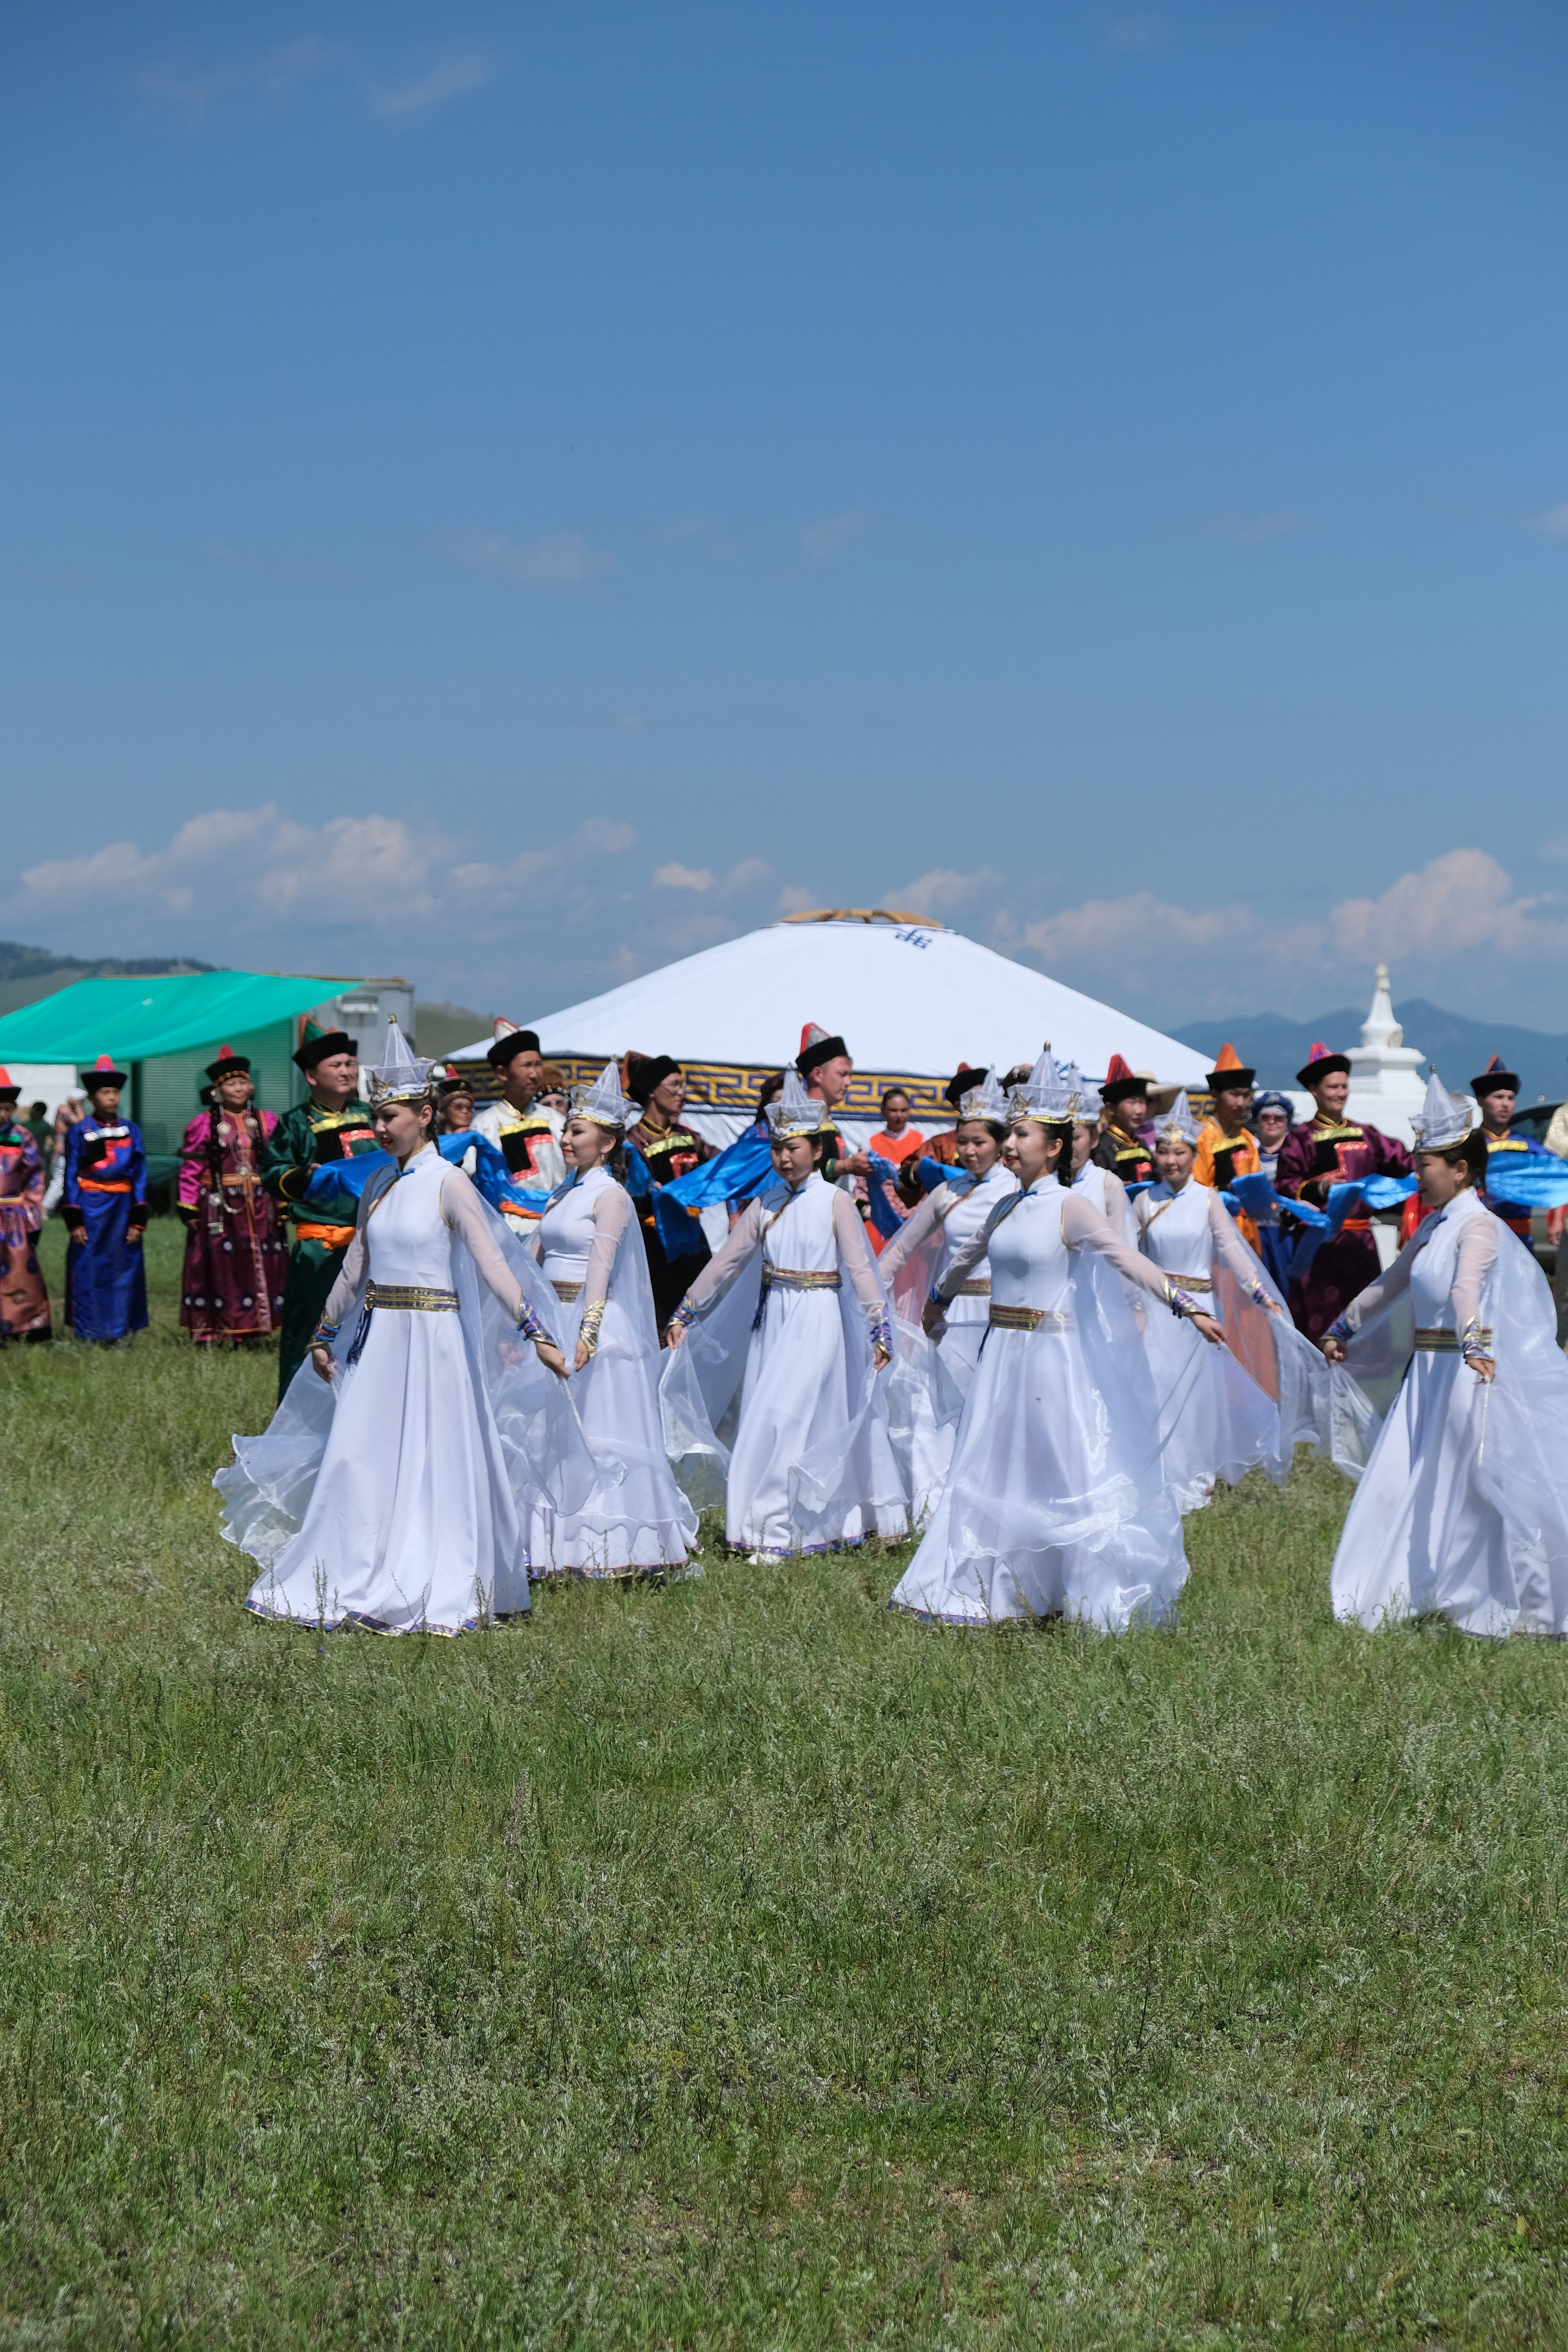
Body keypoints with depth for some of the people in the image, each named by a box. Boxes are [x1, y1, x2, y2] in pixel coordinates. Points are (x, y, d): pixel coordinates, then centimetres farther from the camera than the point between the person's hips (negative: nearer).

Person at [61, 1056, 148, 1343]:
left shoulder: (131, 1131, 6)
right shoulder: (79, 1132, -2)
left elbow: (140, 1176, 6)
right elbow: (70, 1177, -2)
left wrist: (138, 1220, 0)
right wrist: (74, 1221, -7)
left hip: (122, 1210, 3)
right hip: (90, 1209, -3)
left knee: (123, 1270, 5)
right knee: (88, 1272, 0)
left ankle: (114, 1333, 14)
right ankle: (88, 1336, 6)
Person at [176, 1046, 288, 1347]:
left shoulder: (267, 1122, 7)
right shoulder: (204, 1125, -2)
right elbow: (190, 1170, -3)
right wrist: (189, 1208, -7)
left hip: (259, 1208, 3)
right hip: (219, 1207, -3)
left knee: (259, 1267, 3)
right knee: (218, 1268, -2)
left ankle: (244, 1331, 11)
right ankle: (211, 1333, 2)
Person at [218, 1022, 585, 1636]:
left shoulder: (449, 1184, -9)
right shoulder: (379, 1184, 11)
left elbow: (491, 1262, -15)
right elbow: (355, 1266, 20)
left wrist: (535, 1332, -23)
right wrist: (324, 1333, 23)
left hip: (431, 1338, -6)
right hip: (376, 1336, 6)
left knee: (433, 1465, -1)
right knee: (356, 1460, 4)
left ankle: (436, 1591, 7)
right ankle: (357, 1586, 12)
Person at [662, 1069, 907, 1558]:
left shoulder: (835, 1202, -6)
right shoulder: (766, 1204, 8)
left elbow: (859, 1267, -12)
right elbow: (726, 1262, 10)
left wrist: (878, 1327, -20)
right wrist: (684, 1312, 9)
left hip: (817, 1321, -5)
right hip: (772, 1321, 5)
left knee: (786, 1420, -12)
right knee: (766, 1422, 5)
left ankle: (777, 1535, -9)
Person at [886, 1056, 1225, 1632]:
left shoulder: (1068, 1207, -10)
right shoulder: (1007, 1207, 10)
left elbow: (1126, 1260, -21)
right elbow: (968, 1254, 30)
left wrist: (1184, 1304, -32)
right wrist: (939, 1298, 46)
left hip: (1052, 1356, -7)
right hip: (1003, 1357, 7)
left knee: (1069, 1471, -4)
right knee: (993, 1472, 10)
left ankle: (1106, 1598, 2)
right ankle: (981, 1593, 18)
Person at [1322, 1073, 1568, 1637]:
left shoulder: (1479, 1226, -14)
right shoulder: (1433, 1227, 13)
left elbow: (1466, 1286, -34)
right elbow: (1389, 1282, 27)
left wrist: (1475, 1342, -49)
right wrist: (1343, 1327, 34)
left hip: (1468, 1374, -9)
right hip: (1425, 1375, 9)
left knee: (1468, 1489, -3)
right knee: (1402, 1486, 8)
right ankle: (1408, 1597, 14)